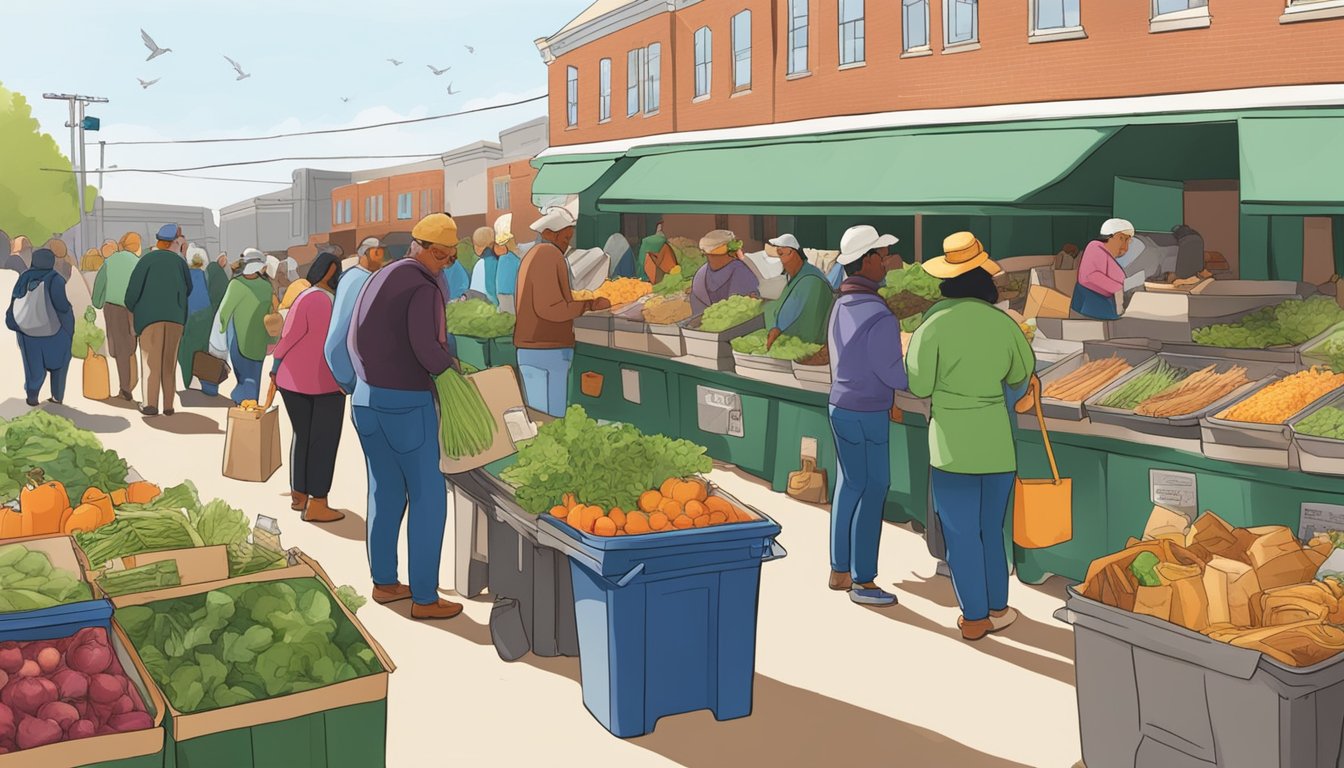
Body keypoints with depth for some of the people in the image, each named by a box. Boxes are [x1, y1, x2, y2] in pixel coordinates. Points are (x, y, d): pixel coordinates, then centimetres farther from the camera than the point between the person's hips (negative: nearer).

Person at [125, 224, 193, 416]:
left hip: (150, 316, -2)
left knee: (151, 359, 0)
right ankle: (168, 405, 4)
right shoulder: (180, 262, 7)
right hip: (175, 317, 2)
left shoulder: (146, 260, -1)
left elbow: (133, 288, -5)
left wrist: (131, 307, 17)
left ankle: (150, 404, -9)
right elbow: (188, 289, 16)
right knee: (169, 361, 9)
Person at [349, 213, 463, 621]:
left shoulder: (378, 279, 12)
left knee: (385, 493, 17)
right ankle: (425, 598, 4)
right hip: (407, 404, -8)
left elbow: (355, 340, 18)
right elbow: (427, 349, -27)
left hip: (367, 399, 8)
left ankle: (384, 582, 26)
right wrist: (449, 364, -6)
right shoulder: (423, 287, -16)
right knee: (428, 499, 0)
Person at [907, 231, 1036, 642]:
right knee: (992, 526, 18)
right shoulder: (1003, 323, -6)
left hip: (952, 439, -3)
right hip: (997, 438, 3)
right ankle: (997, 609, 26)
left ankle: (974, 617, 12)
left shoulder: (935, 323, -14)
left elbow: (918, 385, -11)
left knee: (961, 531, 7)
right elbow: (1022, 375, 9)